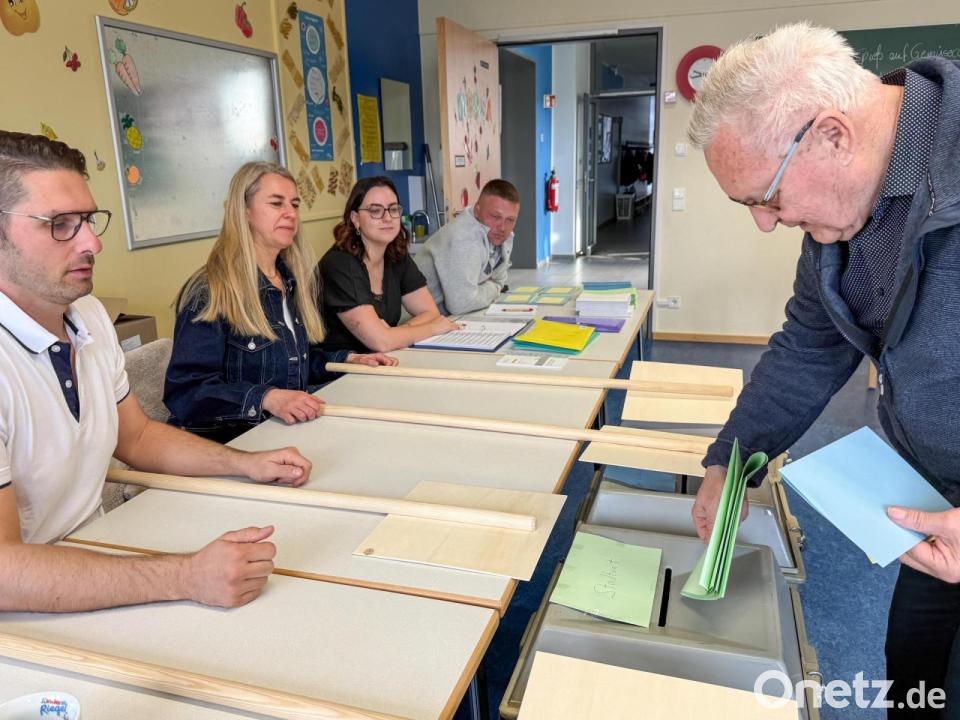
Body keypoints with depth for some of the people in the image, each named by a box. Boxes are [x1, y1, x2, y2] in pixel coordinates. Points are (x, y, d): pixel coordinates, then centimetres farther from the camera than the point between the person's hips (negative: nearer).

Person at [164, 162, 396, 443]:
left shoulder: (292, 281, 12)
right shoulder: (211, 291, -13)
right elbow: (184, 390, -20)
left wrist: (348, 359, 9)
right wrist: (266, 398, -33)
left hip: (293, 429, 8)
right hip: (233, 441, -8)